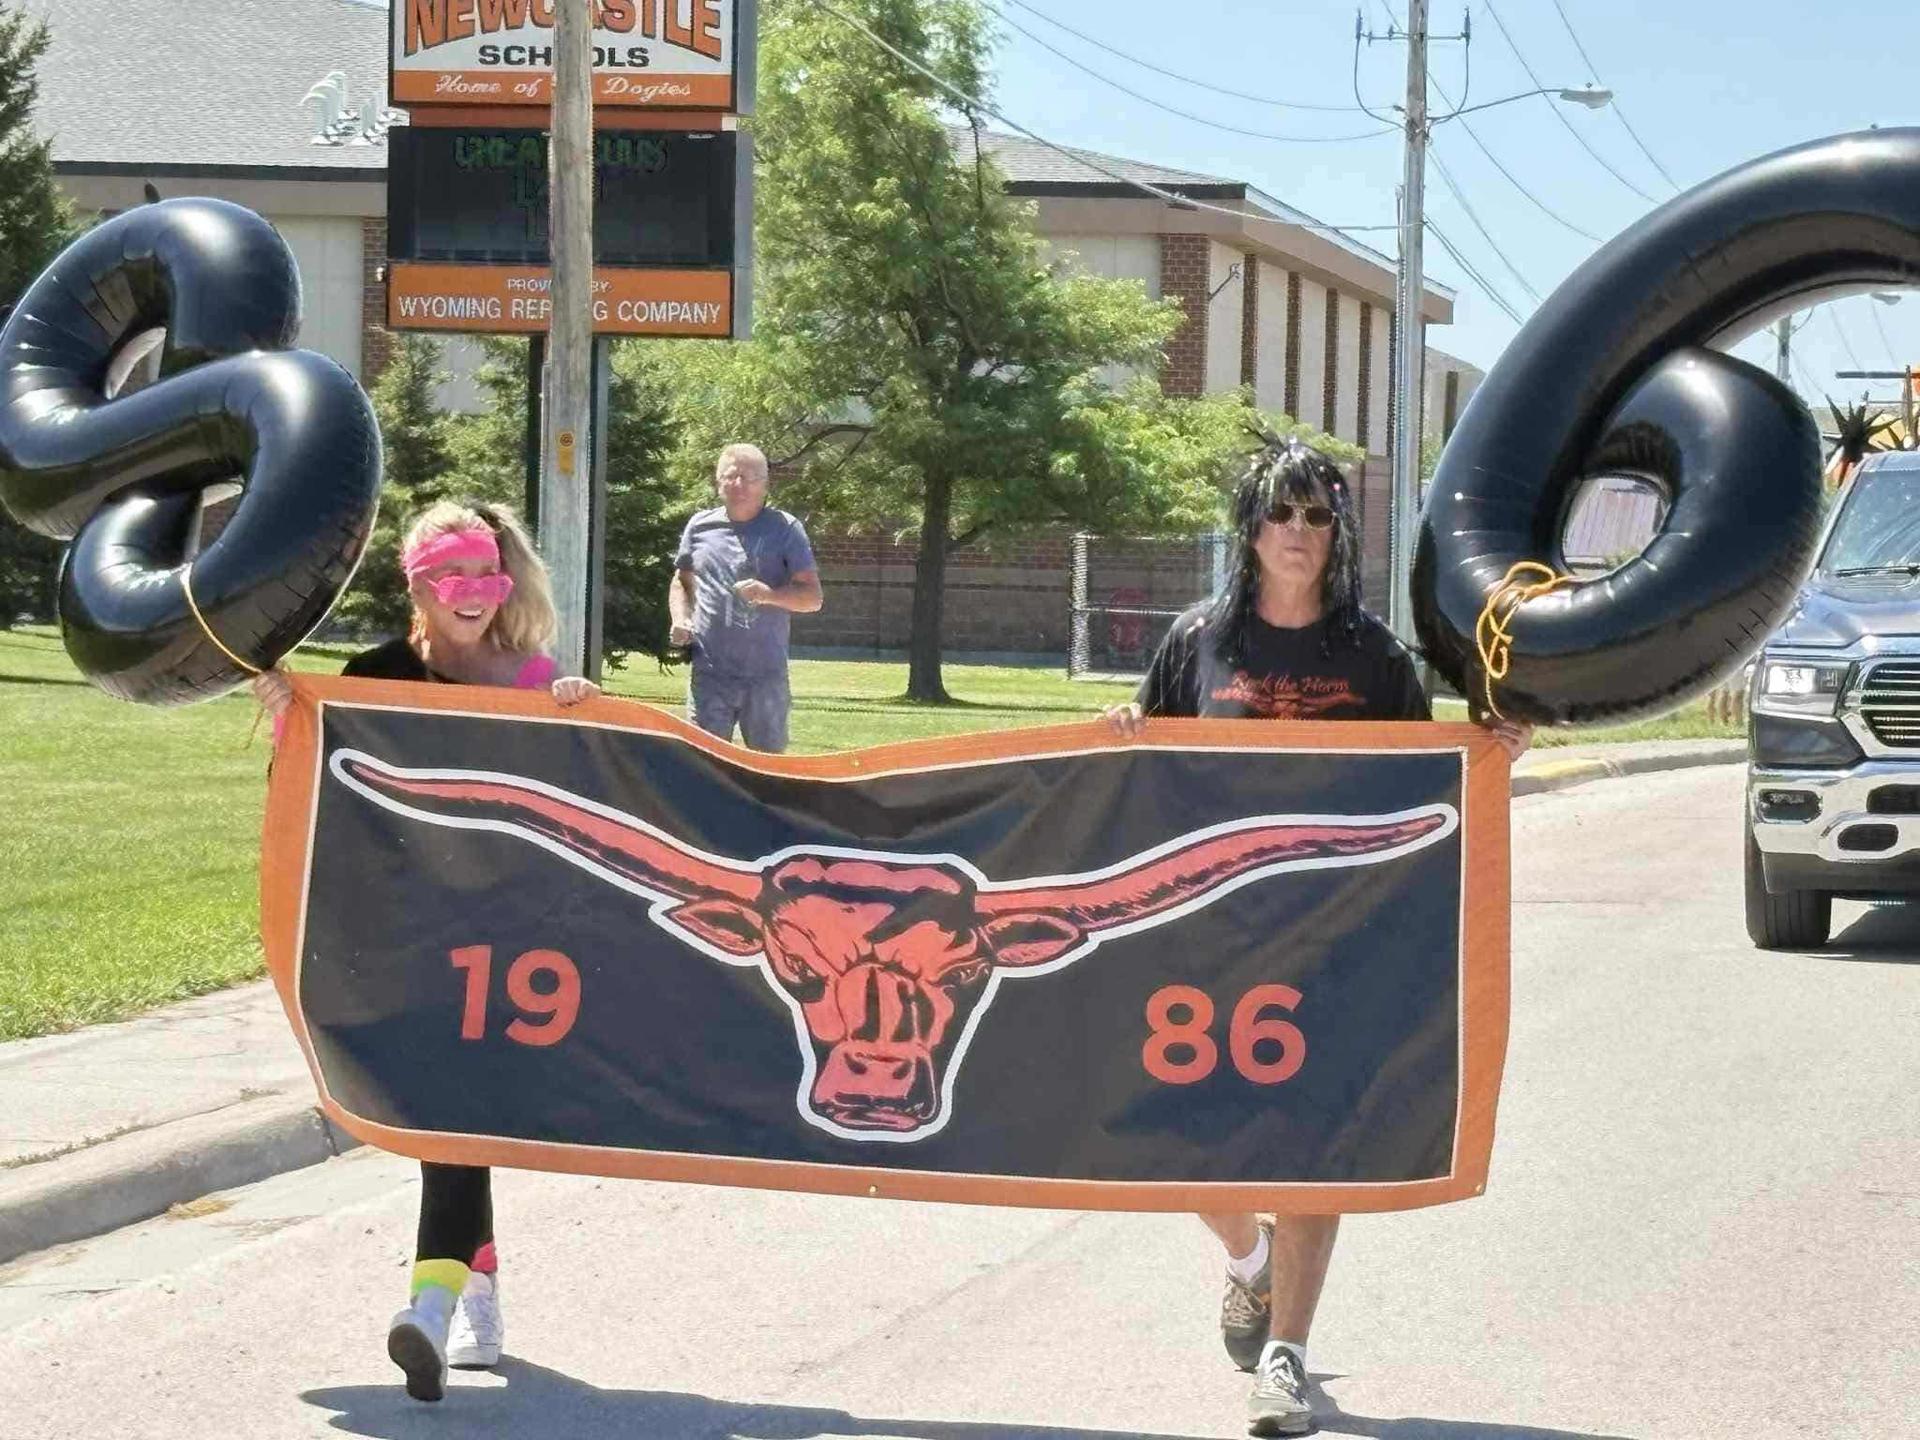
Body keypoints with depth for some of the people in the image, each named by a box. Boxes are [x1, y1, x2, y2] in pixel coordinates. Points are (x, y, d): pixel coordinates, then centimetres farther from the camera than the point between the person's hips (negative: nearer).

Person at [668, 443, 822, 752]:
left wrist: (770, 594, -21)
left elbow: (812, 598, -2)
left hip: (766, 676, -2)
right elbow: (682, 582, 25)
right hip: (709, 674, 2)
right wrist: (681, 619, 4)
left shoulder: (784, 529, 2)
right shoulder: (700, 526, 10)